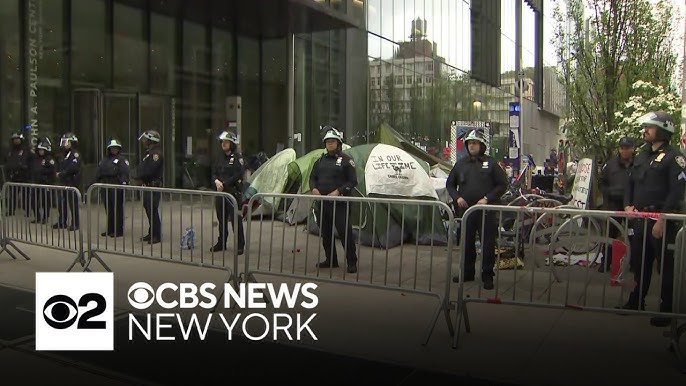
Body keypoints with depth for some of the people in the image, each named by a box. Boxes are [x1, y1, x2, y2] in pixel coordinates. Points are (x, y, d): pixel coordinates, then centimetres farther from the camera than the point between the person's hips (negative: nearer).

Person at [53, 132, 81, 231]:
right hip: (63, 182, 9)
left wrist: (62, 174, -11)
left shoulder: (75, 154, -8)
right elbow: (59, 166, 23)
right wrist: (58, 173, 4)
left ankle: (75, 224, 2)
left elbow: (73, 168, -19)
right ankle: (62, 222, 20)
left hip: (72, 182, -9)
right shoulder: (64, 155, 20)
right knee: (61, 203, 11)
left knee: (73, 203, -4)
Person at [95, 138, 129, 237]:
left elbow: (125, 173, -12)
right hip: (105, 187, 7)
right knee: (108, 209, 11)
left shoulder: (122, 159, -1)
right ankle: (110, 229, 19)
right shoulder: (104, 160, 21)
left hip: (116, 188, -7)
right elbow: (98, 173, 23)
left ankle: (119, 230, 1)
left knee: (117, 209, -5)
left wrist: (123, 184, -23)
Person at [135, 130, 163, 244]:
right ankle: (151, 233, 23)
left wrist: (140, 175, -8)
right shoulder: (149, 152, 18)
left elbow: (149, 170, -22)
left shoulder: (156, 153, -15)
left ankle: (157, 236, -1)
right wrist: (139, 175, 1)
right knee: (149, 210, 14)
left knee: (153, 211, -7)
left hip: (154, 186, -10)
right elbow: (141, 167, 19)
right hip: (148, 185, 10)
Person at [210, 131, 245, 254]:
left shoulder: (238, 157, -7)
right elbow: (214, 172, 16)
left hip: (233, 192, -7)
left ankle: (240, 245, 2)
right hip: (220, 192, 7)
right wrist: (216, 181, -6)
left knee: (236, 219, -5)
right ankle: (221, 243, 24)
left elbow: (238, 175, -14)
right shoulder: (220, 157, 15)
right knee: (221, 219, 13)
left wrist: (224, 183, -13)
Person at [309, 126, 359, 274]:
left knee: (345, 232, -8)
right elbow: (312, 177, 19)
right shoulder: (321, 160, 14)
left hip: (339, 202, -6)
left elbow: (352, 181, -5)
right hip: (322, 202, 6)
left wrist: (339, 191, -17)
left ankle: (352, 263, 0)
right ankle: (331, 260, 25)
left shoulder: (346, 160, -2)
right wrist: (314, 188, -3)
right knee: (325, 233, 12)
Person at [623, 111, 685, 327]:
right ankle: (636, 302, 28)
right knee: (639, 262, 15)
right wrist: (628, 205, 6)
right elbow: (631, 183, 23)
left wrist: (662, 219, -18)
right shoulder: (641, 156, 16)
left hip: (663, 220, -7)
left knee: (666, 266, -1)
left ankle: (667, 309, 8)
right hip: (640, 218, 8)